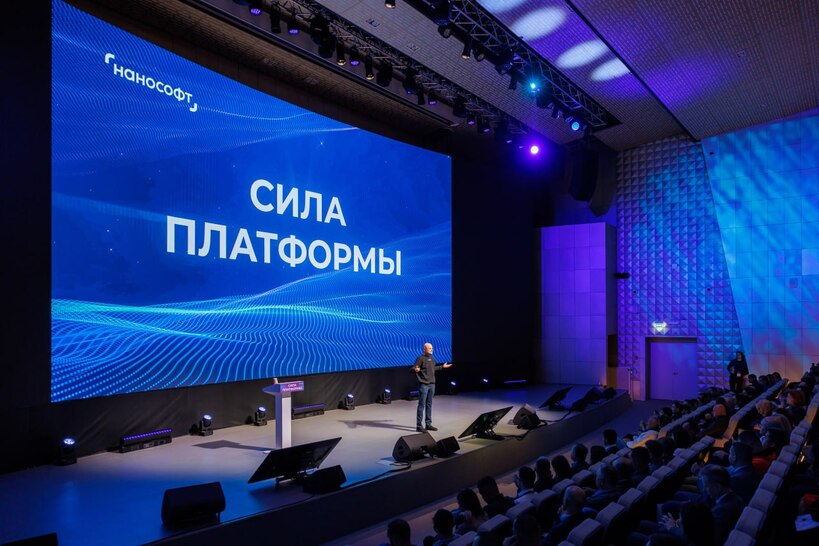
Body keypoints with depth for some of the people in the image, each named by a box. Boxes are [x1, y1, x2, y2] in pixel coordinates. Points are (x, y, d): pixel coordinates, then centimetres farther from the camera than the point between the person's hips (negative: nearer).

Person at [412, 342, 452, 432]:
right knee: (421, 405, -4)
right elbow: (413, 369, -14)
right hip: (423, 384, -7)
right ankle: (419, 425, 2)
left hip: (432, 384, 7)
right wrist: (416, 370, -37)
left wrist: (442, 366, 31)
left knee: (429, 405, 12)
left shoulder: (432, 358, 11)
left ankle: (428, 424, 20)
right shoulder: (421, 358, -12)